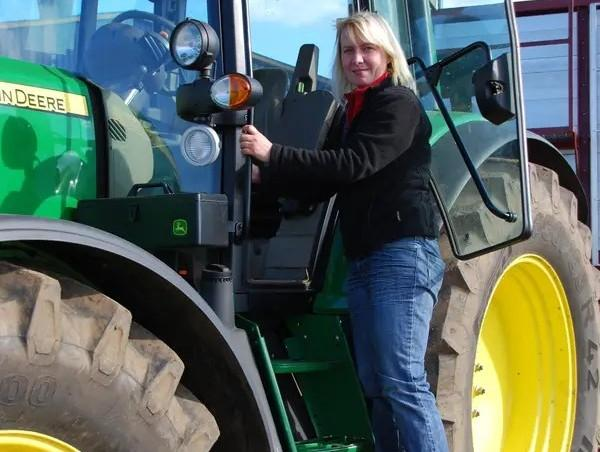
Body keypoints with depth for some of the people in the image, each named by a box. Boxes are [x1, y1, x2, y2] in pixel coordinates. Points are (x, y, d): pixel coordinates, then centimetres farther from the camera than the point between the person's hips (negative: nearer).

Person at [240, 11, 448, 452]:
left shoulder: (399, 103, -5)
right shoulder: (353, 112, 21)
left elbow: (355, 165, -17)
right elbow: (329, 179, 17)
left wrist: (273, 154, -20)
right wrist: (265, 175, 3)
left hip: (403, 253, -9)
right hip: (363, 259, 9)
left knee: (402, 381, -14)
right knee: (375, 385, 7)